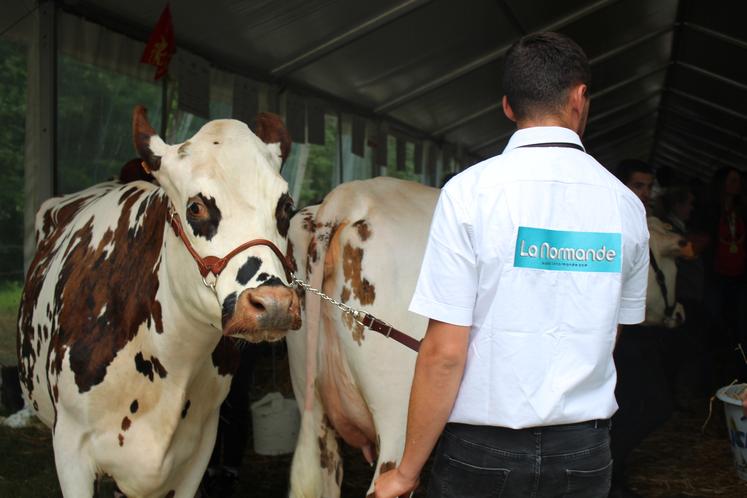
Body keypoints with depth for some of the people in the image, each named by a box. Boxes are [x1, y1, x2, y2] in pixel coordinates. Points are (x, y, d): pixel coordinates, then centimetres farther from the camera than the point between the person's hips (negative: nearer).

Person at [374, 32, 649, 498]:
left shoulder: (470, 191, -12)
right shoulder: (627, 204, 0)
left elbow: (444, 353, -14)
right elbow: (606, 340, 11)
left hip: (482, 454, -3)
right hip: (587, 456, 4)